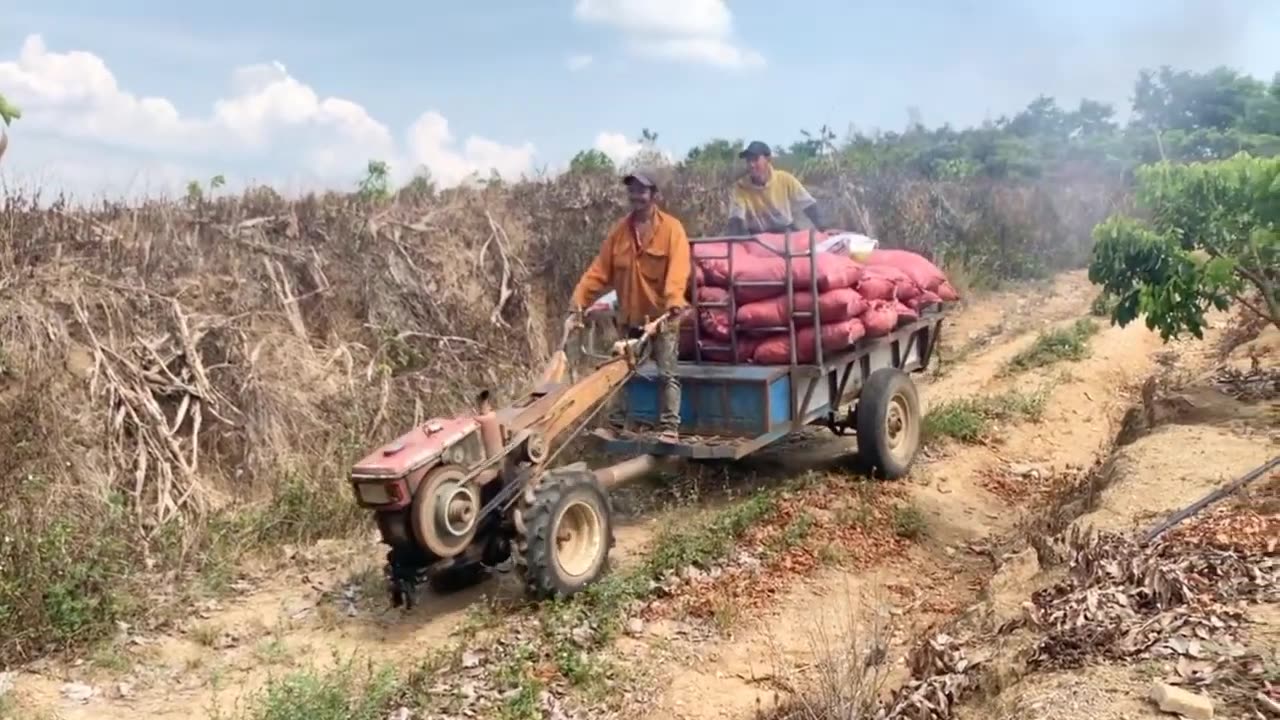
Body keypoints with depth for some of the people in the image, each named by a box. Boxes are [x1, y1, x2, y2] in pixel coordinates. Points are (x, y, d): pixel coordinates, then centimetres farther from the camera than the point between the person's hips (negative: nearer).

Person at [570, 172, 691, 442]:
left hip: (663, 316, -5)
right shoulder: (620, 230, 5)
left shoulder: (671, 228, -9)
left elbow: (678, 269, -22)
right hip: (630, 317, 5)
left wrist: (674, 301, -38)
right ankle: (616, 423, 22)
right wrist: (580, 298, -8)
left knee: (666, 374, -2)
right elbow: (600, 269, 2)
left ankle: (669, 427, 2)